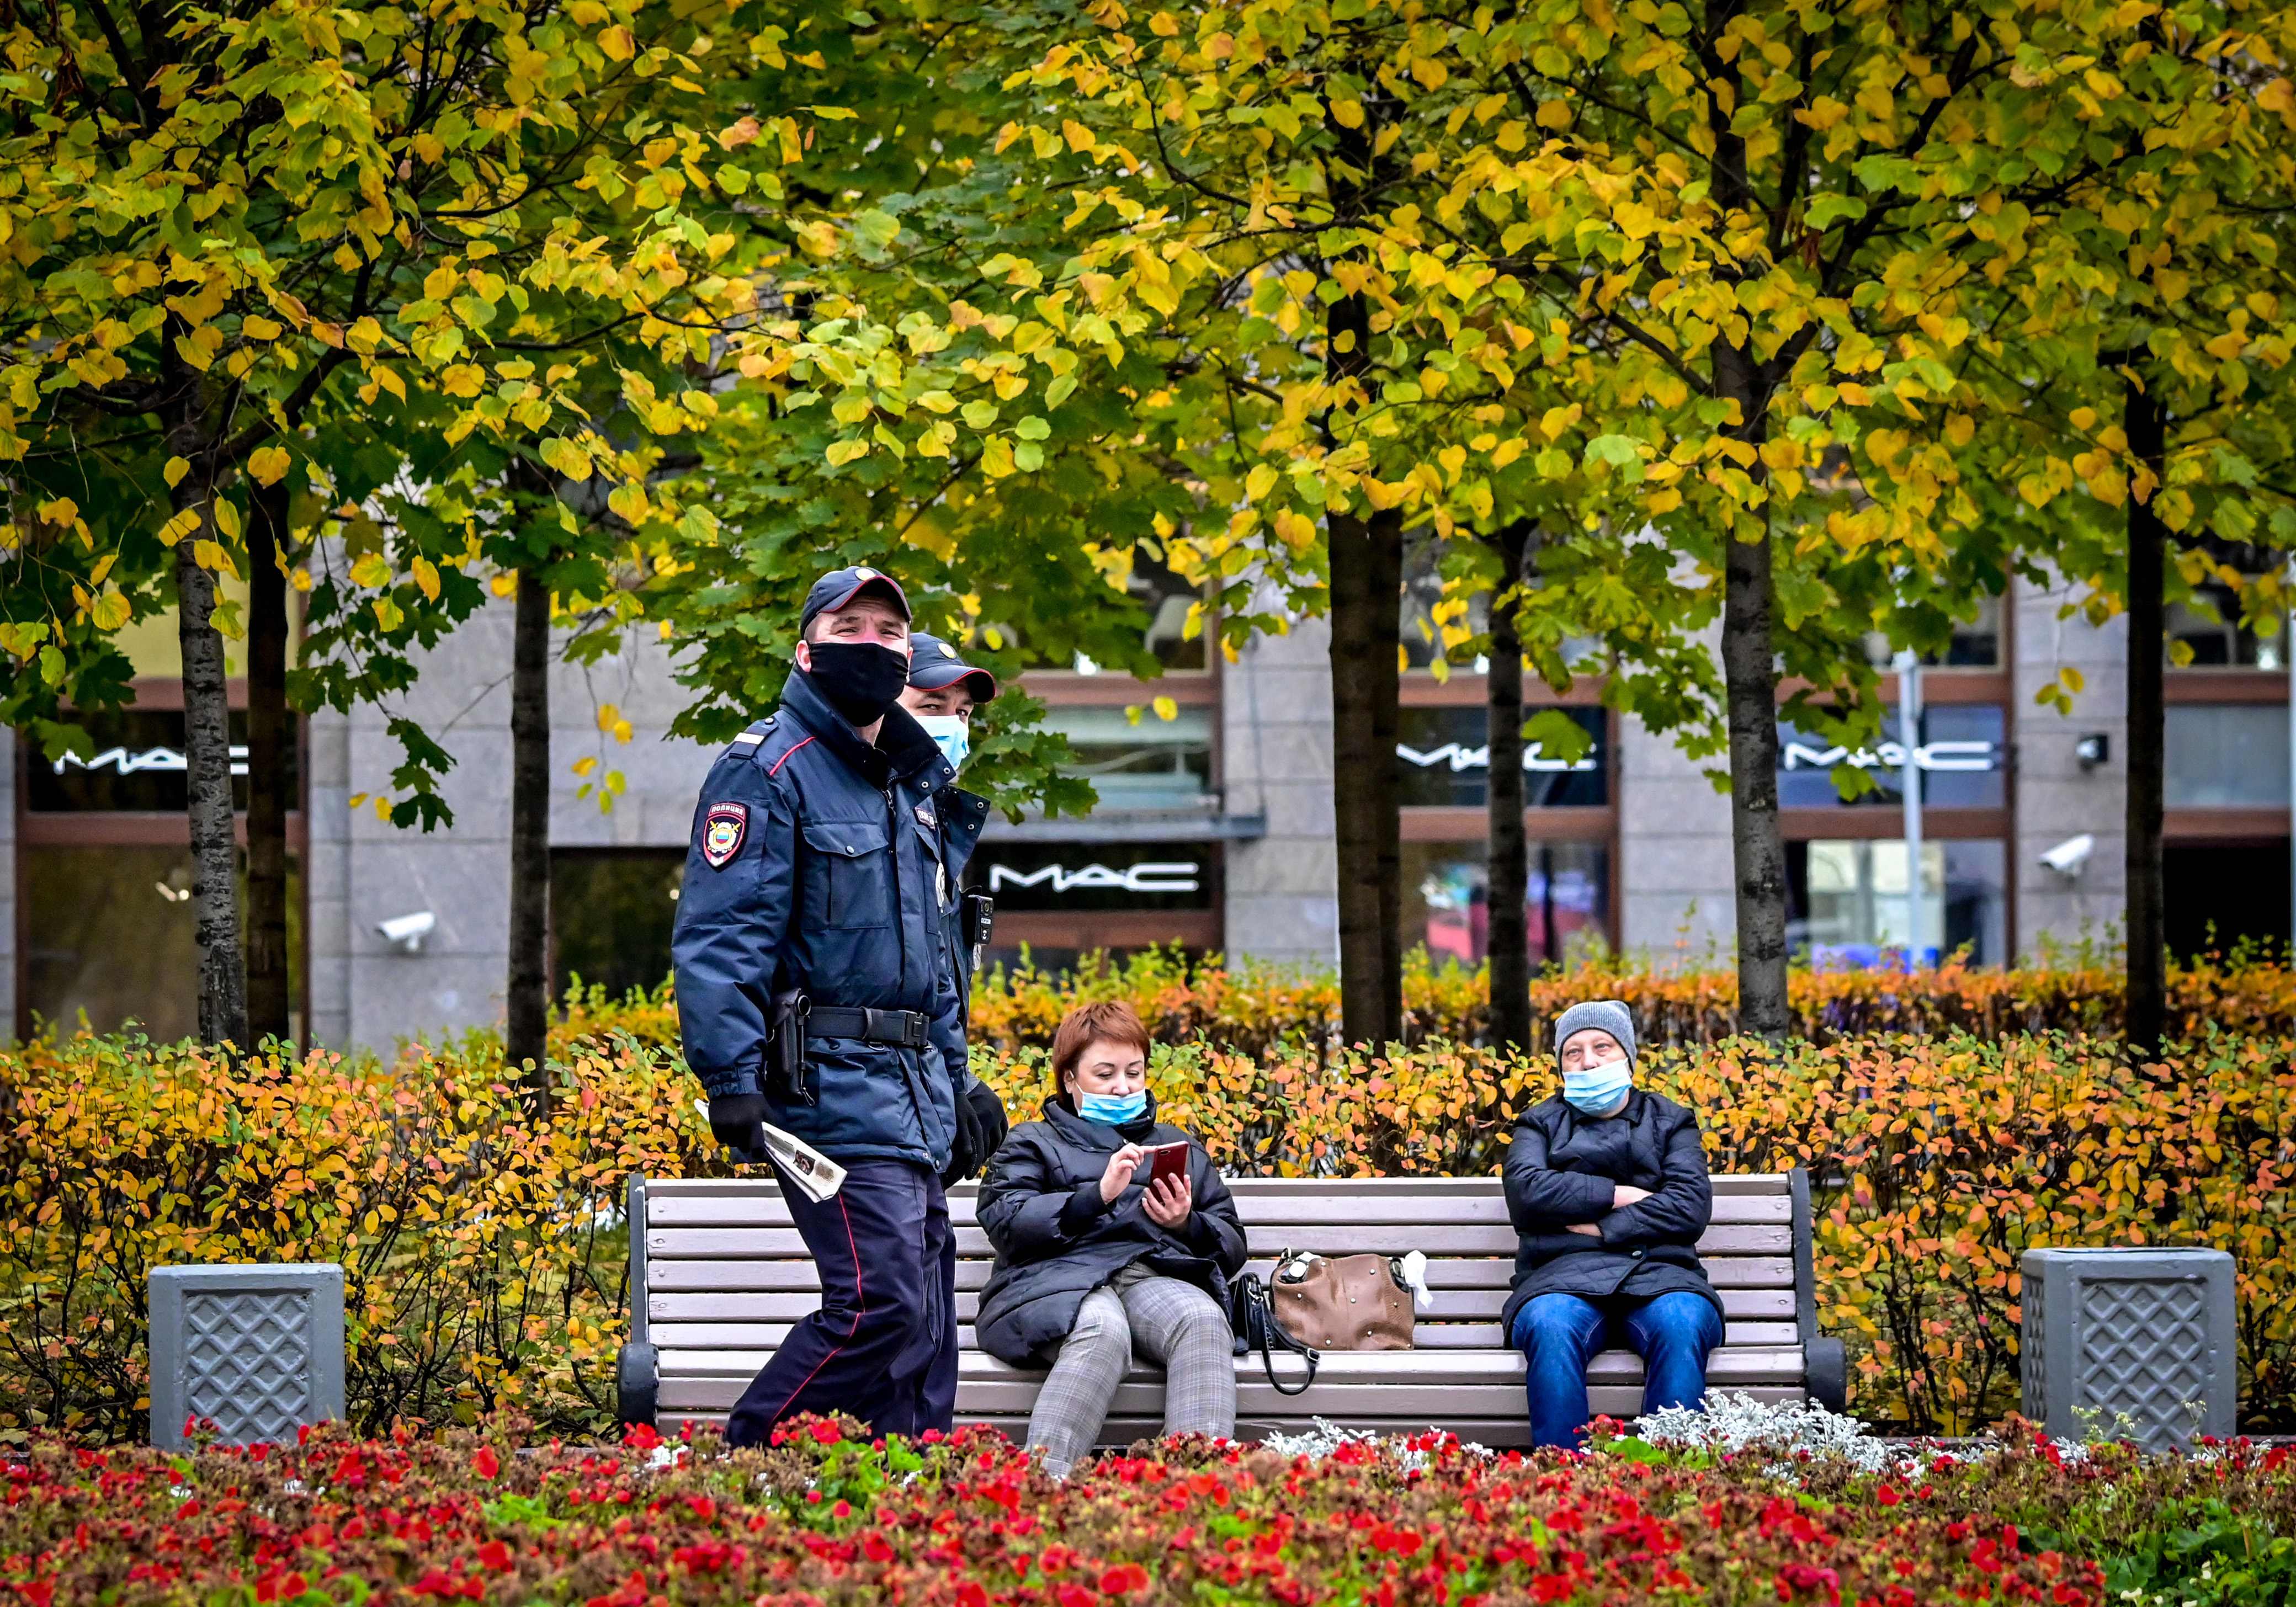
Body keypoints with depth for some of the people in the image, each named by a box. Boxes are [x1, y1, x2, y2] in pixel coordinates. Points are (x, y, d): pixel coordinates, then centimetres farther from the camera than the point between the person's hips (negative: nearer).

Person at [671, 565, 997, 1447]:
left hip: (913, 1095, 9)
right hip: (830, 1087, -9)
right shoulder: (768, 769, -6)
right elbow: (717, 936, -14)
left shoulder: (911, 784, 22)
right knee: (879, 1303, -18)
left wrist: (954, 1083, 25)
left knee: (926, 1332, 5)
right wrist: (731, 1080, -23)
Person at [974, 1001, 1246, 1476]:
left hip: (1158, 1277, 3)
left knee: (1202, 1320, -35)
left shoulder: (1179, 1147, 34)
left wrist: (1188, 1225, 1)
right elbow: (1006, 1224, 2)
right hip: (1061, 1279, -3)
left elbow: (1232, 1246, 24)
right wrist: (1098, 1196, -9)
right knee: (1102, 1330, -40)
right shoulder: (1033, 1144, 24)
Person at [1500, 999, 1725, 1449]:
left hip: (1657, 1274, 0)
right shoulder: (1541, 1124, 24)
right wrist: (1618, 1195, 0)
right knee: (1550, 1327, -37)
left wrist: (1603, 1228, -4)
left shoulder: (1670, 1122, 23)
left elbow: (1691, 1206, 4)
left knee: (1684, 1324, -36)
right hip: (1565, 1275, 0)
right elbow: (1526, 1191, 2)